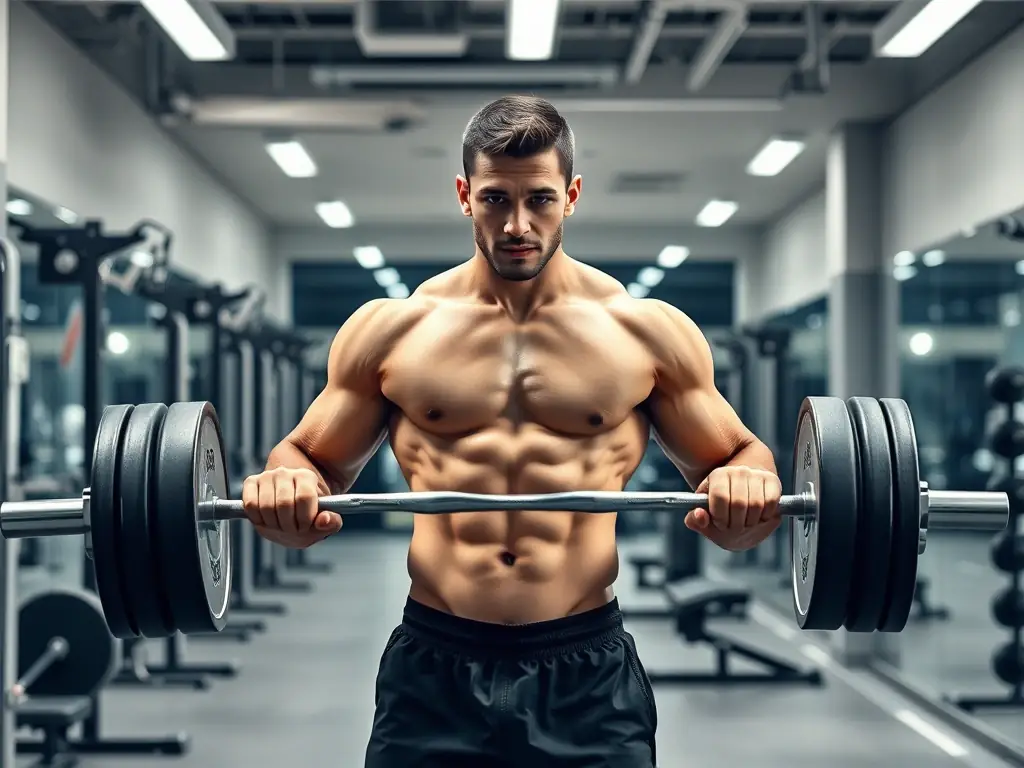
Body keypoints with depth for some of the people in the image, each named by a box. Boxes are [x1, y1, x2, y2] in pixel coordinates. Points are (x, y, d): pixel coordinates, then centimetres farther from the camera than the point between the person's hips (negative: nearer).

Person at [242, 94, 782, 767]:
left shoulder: (648, 332, 4)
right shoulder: (388, 331, 6)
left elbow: (735, 458, 11)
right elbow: (311, 459, 14)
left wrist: (747, 486, -14)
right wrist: (289, 488, -11)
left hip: (586, 668, 0)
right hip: (435, 668, 1)